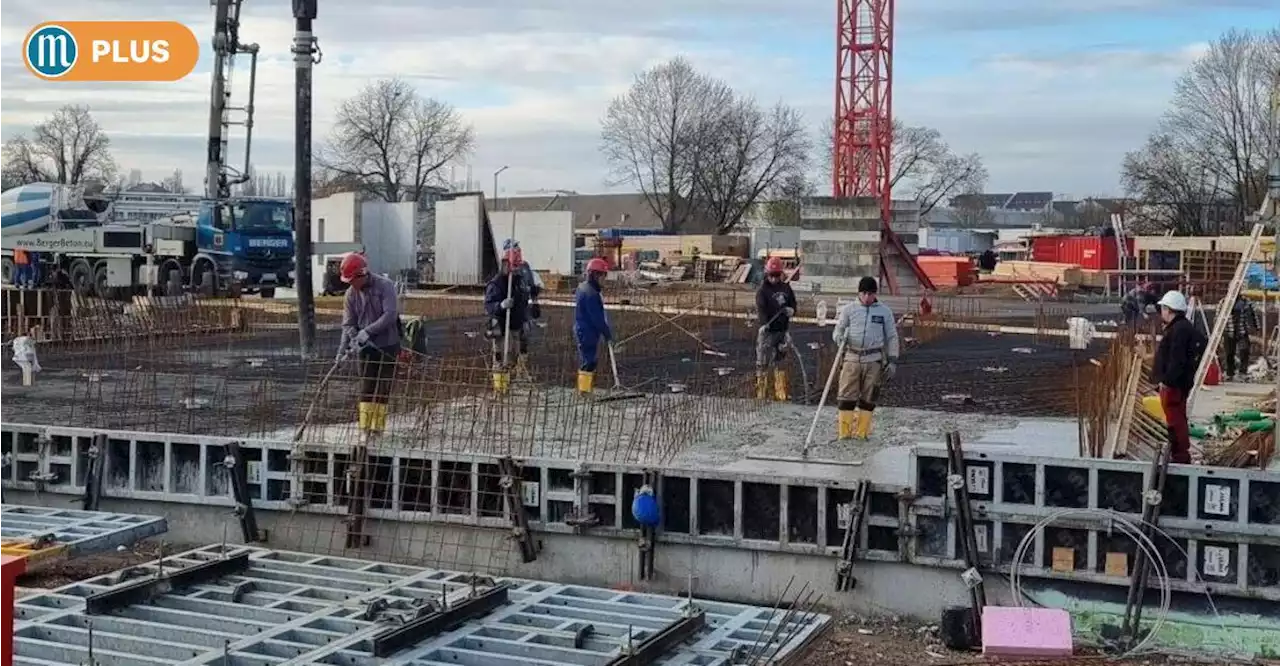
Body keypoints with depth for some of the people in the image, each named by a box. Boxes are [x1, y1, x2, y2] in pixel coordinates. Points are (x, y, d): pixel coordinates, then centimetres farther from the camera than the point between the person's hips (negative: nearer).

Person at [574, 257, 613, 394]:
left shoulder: (582, 287, 11)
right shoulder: (591, 293, -22)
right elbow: (597, 318, -21)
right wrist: (608, 335, -14)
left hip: (582, 330, 11)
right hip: (589, 332, -11)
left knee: (589, 360, 19)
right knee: (589, 362, -5)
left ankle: (583, 389, 27)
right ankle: (584, 390, -2)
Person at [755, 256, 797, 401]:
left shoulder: (786, 288, 10)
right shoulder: (762, 290, -6)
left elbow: (793, 304, 18)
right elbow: (761, 309, -19)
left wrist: (791, 310, -7)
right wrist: (764, 324, -37)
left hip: (782, 330, 5)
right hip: (767, 331, -5)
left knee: (780, 363, 11)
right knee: (763, 362, -3)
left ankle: (780, 393, 17)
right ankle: (761, 393, 4)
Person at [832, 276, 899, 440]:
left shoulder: (884, 312, 7)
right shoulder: (849, 309, 6)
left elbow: (892, 337, 11)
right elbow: (838, 330, 10)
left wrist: (892, 360, 4)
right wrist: (839, 337, -15)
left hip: (874, 360, 1)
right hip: (851, 358, -1)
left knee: (868, 397, 3)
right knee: (846, 395, -6)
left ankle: (861, 431, 10)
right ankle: (844, 431, -1)